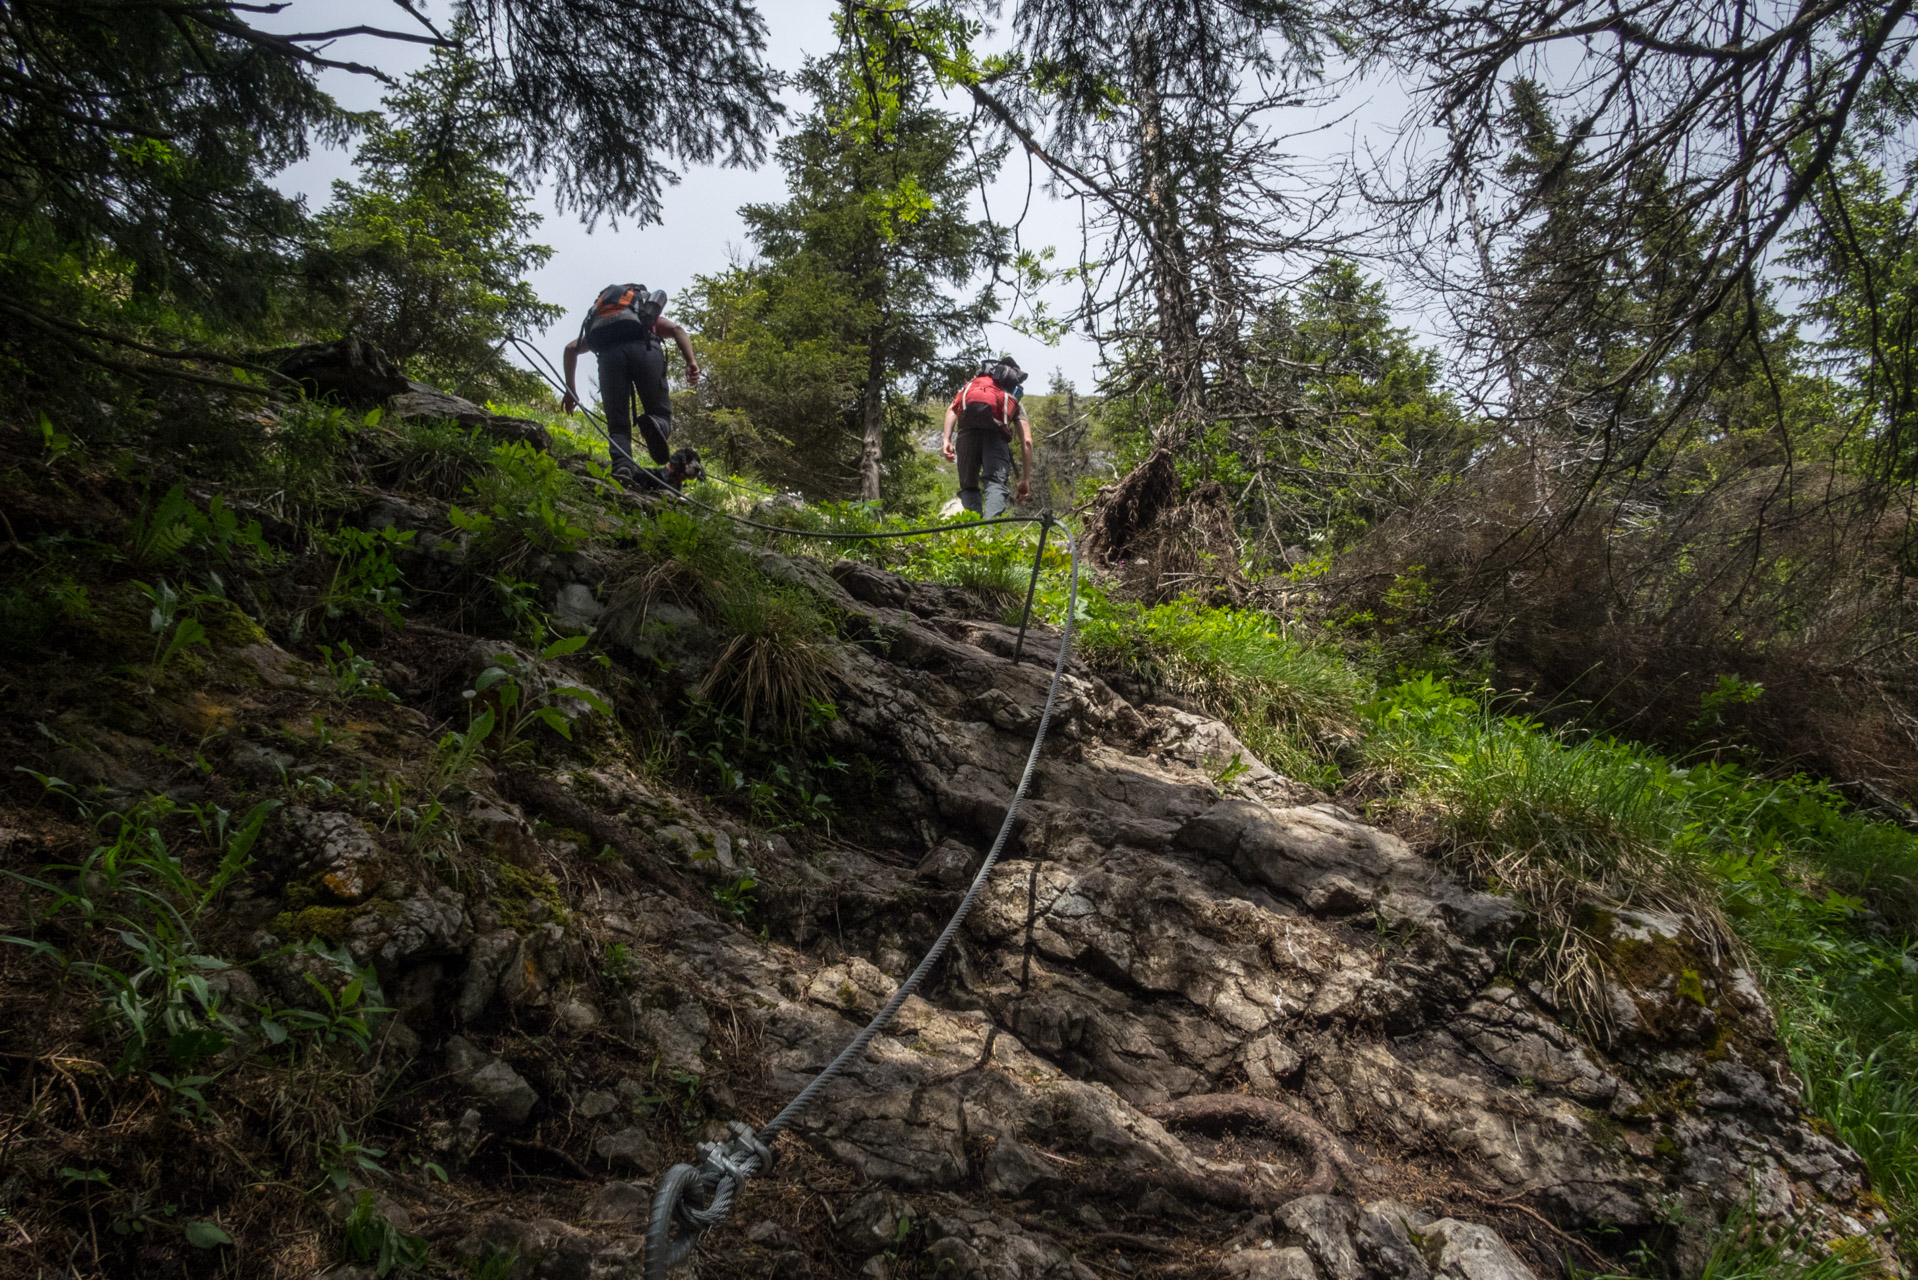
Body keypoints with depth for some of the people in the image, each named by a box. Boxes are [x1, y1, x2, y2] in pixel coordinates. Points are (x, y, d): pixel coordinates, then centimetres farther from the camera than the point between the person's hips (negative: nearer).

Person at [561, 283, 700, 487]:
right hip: (643, 347, -1)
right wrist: (691, 362, 1)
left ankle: (622, 467, -22)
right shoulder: (652, 318, 39)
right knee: (660, 412, 8)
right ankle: (655, 426, -28)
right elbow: (677, 329, 16)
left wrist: (570, 390, 27)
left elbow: (571, 347, 28)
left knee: (618, 425, 7)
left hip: (608, 353, 1)